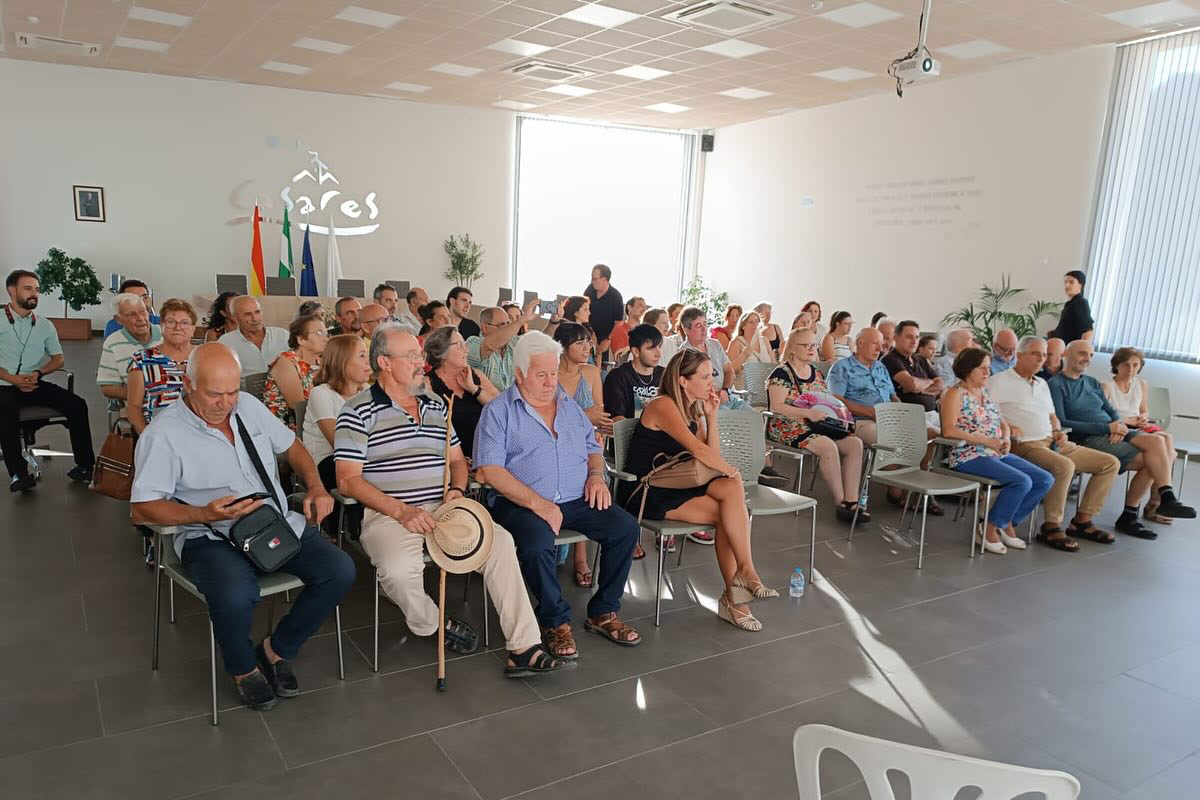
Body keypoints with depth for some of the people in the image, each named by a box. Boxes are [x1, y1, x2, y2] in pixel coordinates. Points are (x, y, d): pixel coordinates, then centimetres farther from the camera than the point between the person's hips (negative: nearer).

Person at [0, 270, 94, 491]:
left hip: (37, 384, 4)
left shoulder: (44, 325, 11)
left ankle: (85, 465, -11)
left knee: (77, 404, -17)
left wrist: (38, 373, -6)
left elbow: (58, 359, 14)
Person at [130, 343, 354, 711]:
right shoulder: (163, 434, -9)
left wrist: (315, 487, 4)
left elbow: (291, 446, 21)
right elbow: (141, 510, -10)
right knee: (235, 595, -36)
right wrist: (206, 513, -24)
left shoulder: (248, 406, 8)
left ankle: (277, 649, 8)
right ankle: (244, 668, 0)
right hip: (212, 538, -5)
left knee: (340, 570, -15)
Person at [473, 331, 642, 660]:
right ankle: (557, 621, -9)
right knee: (537, 542, -35)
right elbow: (489, 469, -11)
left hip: (577, 499, 5)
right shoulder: (498, 411, 0)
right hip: (521, 503, -5)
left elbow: (593, 448, 27)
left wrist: (596, 474, 3)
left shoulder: (570, 406, 19)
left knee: (626, 526, -15)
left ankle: (603, 613, 1)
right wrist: (537, 503, -20)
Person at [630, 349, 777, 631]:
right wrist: (733, 472, -9)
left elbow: (713, 457, 8)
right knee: (730, 514, -22)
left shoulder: (693, 409, 13)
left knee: (731, 489, -19)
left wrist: (711, 416, 0)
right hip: (649, 495, -8)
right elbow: (699, 451, -23)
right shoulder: (663, 406, -14)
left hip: (675, 486, 8)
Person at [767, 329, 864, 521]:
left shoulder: (817, 374, 17)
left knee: (855, 443, -15)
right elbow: (776, 406, -18)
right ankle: (840, 503, -19)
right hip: (788, 428, -8)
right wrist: (808, 413, -27)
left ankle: (851, 500, -18)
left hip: (818, 426, 8)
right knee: (828, 446, -32)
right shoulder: (782, 373, -7)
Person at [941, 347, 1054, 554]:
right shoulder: (955, 394, -7)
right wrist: (988, 441, -18)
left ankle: (1007, 525, 8)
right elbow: (949, 430, -20)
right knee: (1022, 481, -26)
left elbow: (1003, 423, 22)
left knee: (1045, 480, -4)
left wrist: (1006, 440, -2)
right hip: (969, 457, -8)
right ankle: (989, 529, -9)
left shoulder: (985, 392, 17)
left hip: (997, 455, 8)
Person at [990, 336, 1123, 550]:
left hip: (1053, 443, 9)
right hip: (1025, 445, -9)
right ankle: (1051, 528, -21)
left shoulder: (1042, 384, 25)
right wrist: (1006, 426, -23)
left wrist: (1058, 431, 9)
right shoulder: (1000, 381, -2)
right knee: (1064, 466, -36)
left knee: (1110, 463, 2)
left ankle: (1082, 520, 5)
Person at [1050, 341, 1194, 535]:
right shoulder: (1056, 385, -4)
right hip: (1088, 439, -7)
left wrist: (1119, 425, -8)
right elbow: (1061, 423, -13)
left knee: (1157, 441, -20)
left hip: (1111, 434, 7)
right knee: (1150, 460, -21)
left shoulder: (1092, 383, 21)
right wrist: (1107, 427, -15)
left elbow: (1112, 411, 18)